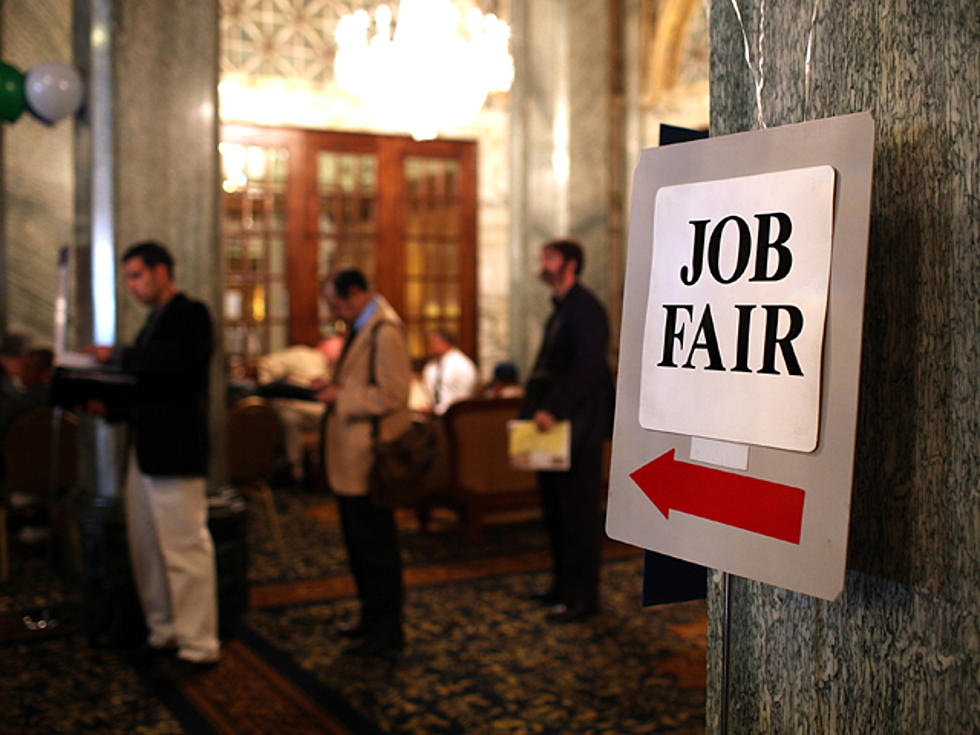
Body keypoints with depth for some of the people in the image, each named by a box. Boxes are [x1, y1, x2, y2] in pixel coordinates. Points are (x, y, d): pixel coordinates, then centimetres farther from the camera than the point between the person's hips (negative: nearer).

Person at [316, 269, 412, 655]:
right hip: (351, 458, 10)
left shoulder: (384, 331, -18)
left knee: (374, 544, -1)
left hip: (370, 459, -10)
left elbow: (393, 393, -22)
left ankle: (386, 630, 10)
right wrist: (333, 388, 8)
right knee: (359, 541, 18)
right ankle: (372, 616, 32)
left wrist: (341, 397, -17)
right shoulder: (361, 326, 15)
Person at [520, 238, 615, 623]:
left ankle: (582, 596, 6)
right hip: (554, 424, 9)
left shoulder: (585, 309, -12)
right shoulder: (559, 312, 18)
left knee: (578, 512, -2)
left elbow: (588, 367, -22)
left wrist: (553, 410, -24)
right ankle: (564, 585, 25)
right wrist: (531, 411, 10)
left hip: (578, 428, -9)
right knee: (555, 509, 14)